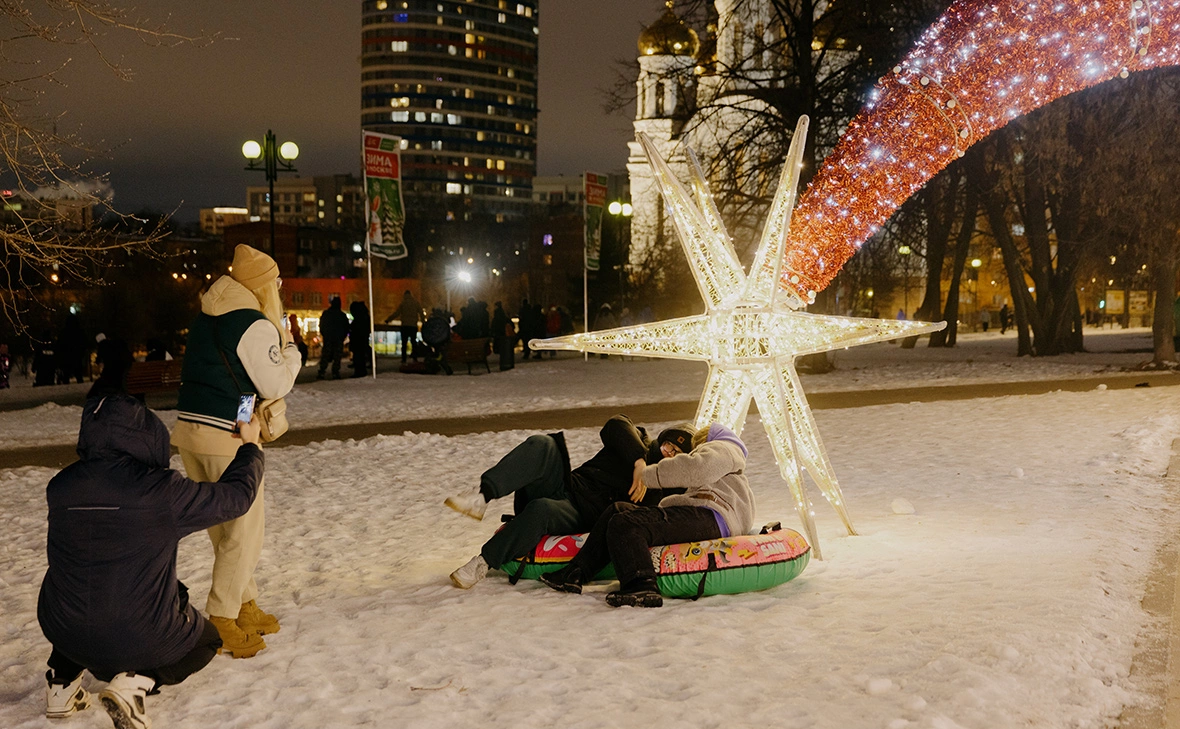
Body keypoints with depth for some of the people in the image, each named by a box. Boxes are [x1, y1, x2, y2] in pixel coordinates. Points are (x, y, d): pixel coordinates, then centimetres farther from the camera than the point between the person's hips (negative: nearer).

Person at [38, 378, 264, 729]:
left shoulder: (59, 487, -6)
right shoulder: (162, 491, -20)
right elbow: (235, 495, -5)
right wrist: (250, 447, 14)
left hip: (64, 634, 5)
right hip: (140, 639, -5)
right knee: (206, 641, 25)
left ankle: (62, 681, 20)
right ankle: (136, 682, -2)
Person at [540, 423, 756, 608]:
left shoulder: (721, 449, 14)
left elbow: (695, 469, -11)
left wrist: (648, 474, -6)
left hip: (707, 517, -10)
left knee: (625, 524, -26)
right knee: (618, 510, 5)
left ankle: (641, 586, -44)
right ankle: (575, 573, -3)